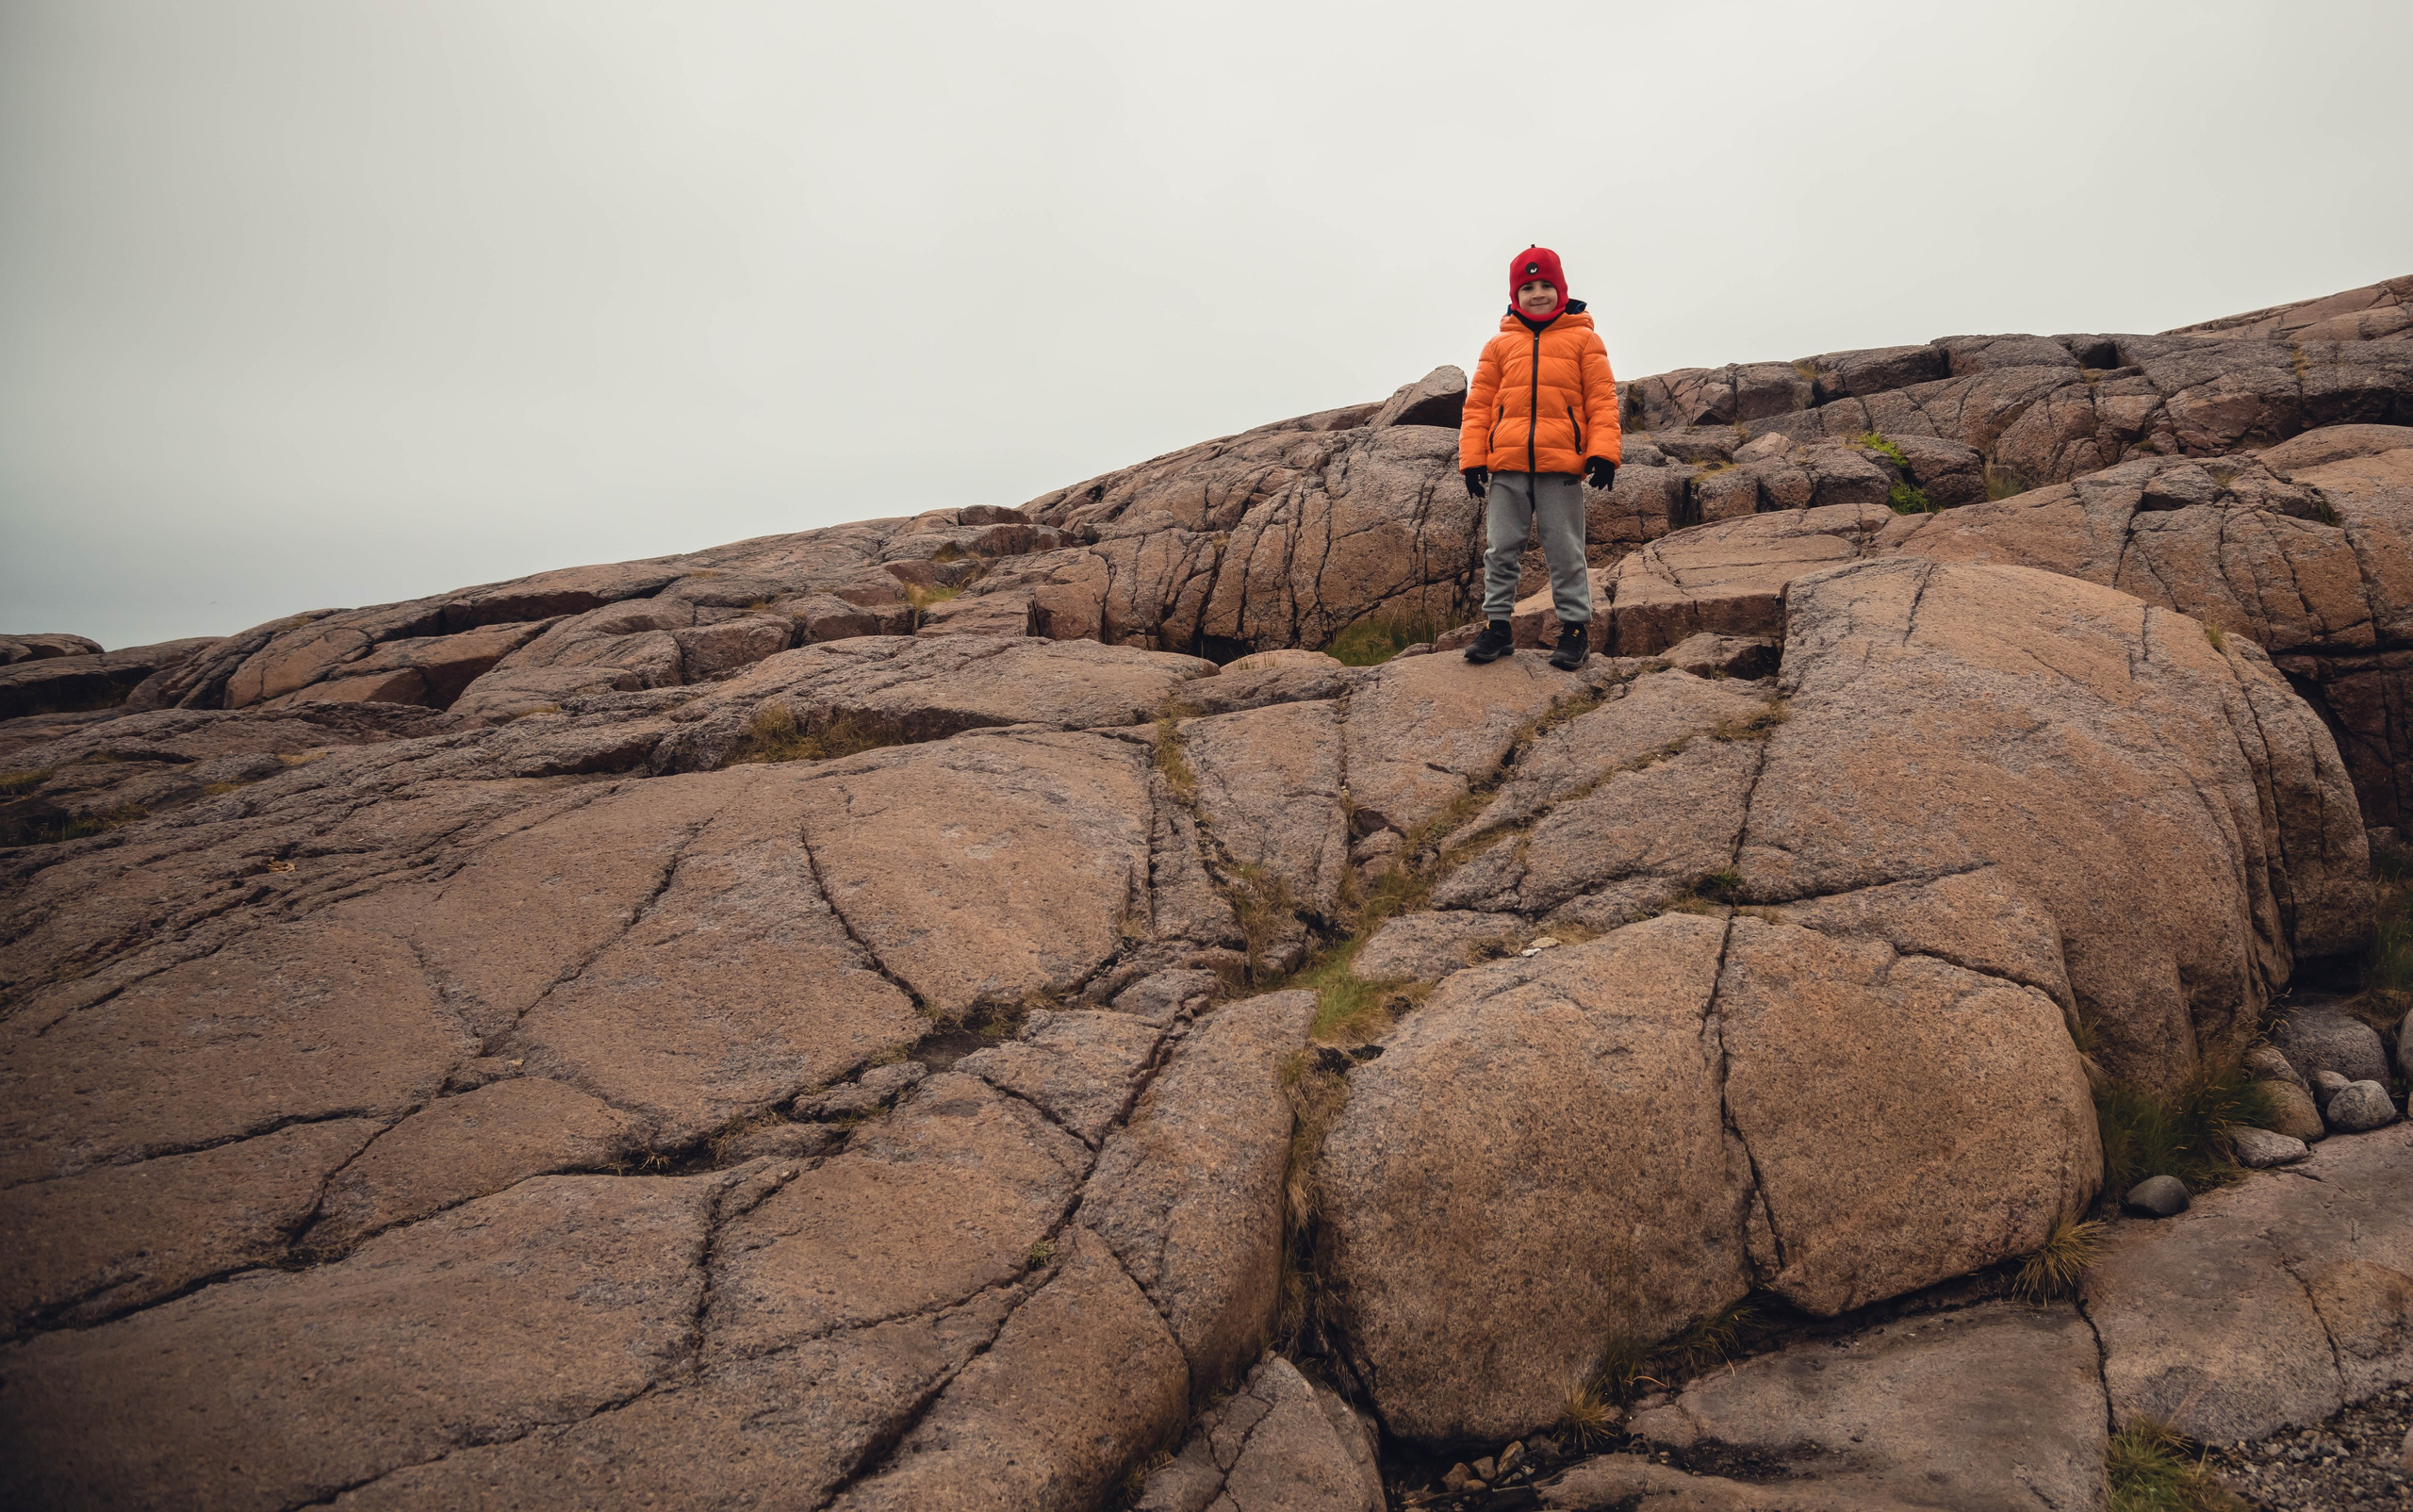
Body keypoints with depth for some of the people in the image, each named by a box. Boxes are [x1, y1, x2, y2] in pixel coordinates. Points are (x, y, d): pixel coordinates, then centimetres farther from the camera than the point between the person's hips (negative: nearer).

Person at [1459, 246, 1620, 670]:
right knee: (1500, 550, 5)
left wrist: (1603, 453, -8)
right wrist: (1472, 460, 2)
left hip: (1561, 464, -2)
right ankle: (1497, 626, 13)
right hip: (1506, 466, 2)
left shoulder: (1583, 339, 8)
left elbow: (1602, 400, 3)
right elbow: (1478, 406, 11)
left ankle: (1575, 628, 9)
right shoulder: (1499, 345, 13)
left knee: (1565, 552, 2)